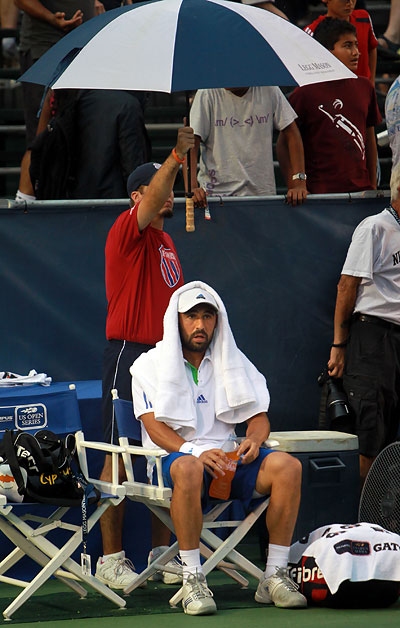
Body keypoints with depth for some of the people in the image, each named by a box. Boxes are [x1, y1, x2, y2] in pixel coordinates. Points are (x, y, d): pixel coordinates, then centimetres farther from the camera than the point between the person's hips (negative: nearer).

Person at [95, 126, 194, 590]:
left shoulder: (166, 243, 18)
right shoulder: (129, 232, -5)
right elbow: (150, 200, -25)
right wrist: (177, 155, -37)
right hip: (129, 354, -8)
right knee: (118, 459, -5)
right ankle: (111, 560, -3)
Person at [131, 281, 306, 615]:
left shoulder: (233, 362, 17)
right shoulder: (150, 365, 4)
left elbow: (258, 415, 13)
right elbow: (155, 427, -7)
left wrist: (254, 439, -13)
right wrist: (197, 452, -25)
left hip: (228, 457, 4)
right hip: (176, 455, -4)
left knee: (288, 466, -25)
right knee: (189, 468, -41)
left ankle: (275, 575, -22)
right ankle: (193, 579, -36)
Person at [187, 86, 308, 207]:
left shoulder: (268, 91, 0)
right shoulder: (208, 93, -6)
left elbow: (292, 133, 4)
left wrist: (299, 182, -6)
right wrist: (192, 187, -25)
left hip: (262, 192, 2)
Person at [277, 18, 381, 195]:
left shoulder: (364, 87, 10)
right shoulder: (305, 93, -6)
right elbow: (283, 145, -2)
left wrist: (373, 186, 16)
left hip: (361, 190, 5)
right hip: (321, 192, -5)